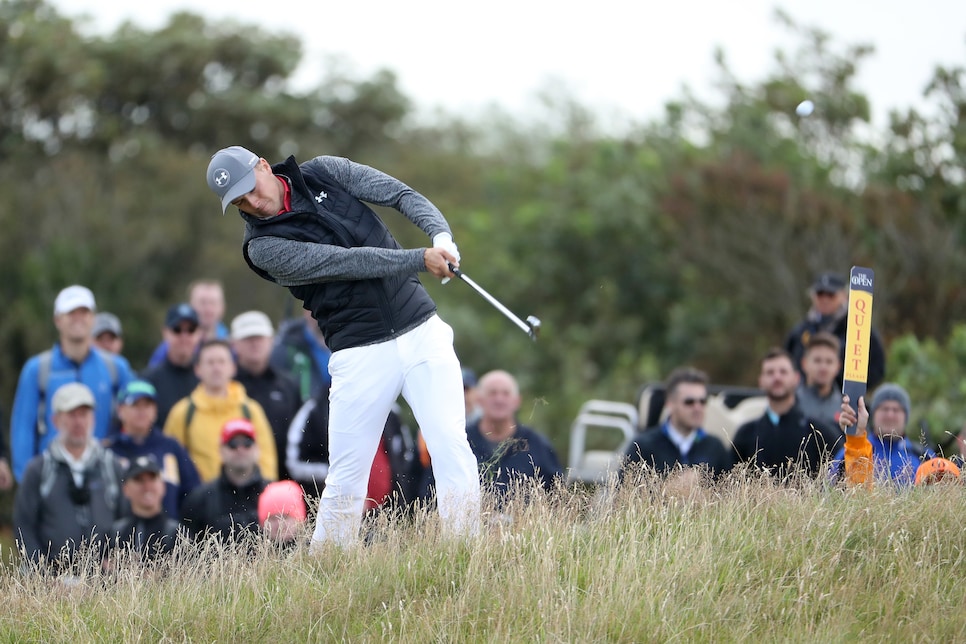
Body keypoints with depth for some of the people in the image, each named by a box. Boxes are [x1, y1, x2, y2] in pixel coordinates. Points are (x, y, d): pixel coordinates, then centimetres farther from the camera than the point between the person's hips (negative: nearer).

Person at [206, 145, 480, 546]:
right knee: (346, 480, -3)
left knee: (451, 445, -11)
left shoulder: (326, 173, 6)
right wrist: (420, 260, -23)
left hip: (421, 330, 2)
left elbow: (402, 195, -1)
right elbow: (346, 262, -16)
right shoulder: (264, 248, -6)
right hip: (361, 357, -2)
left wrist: (441, 235, -20)